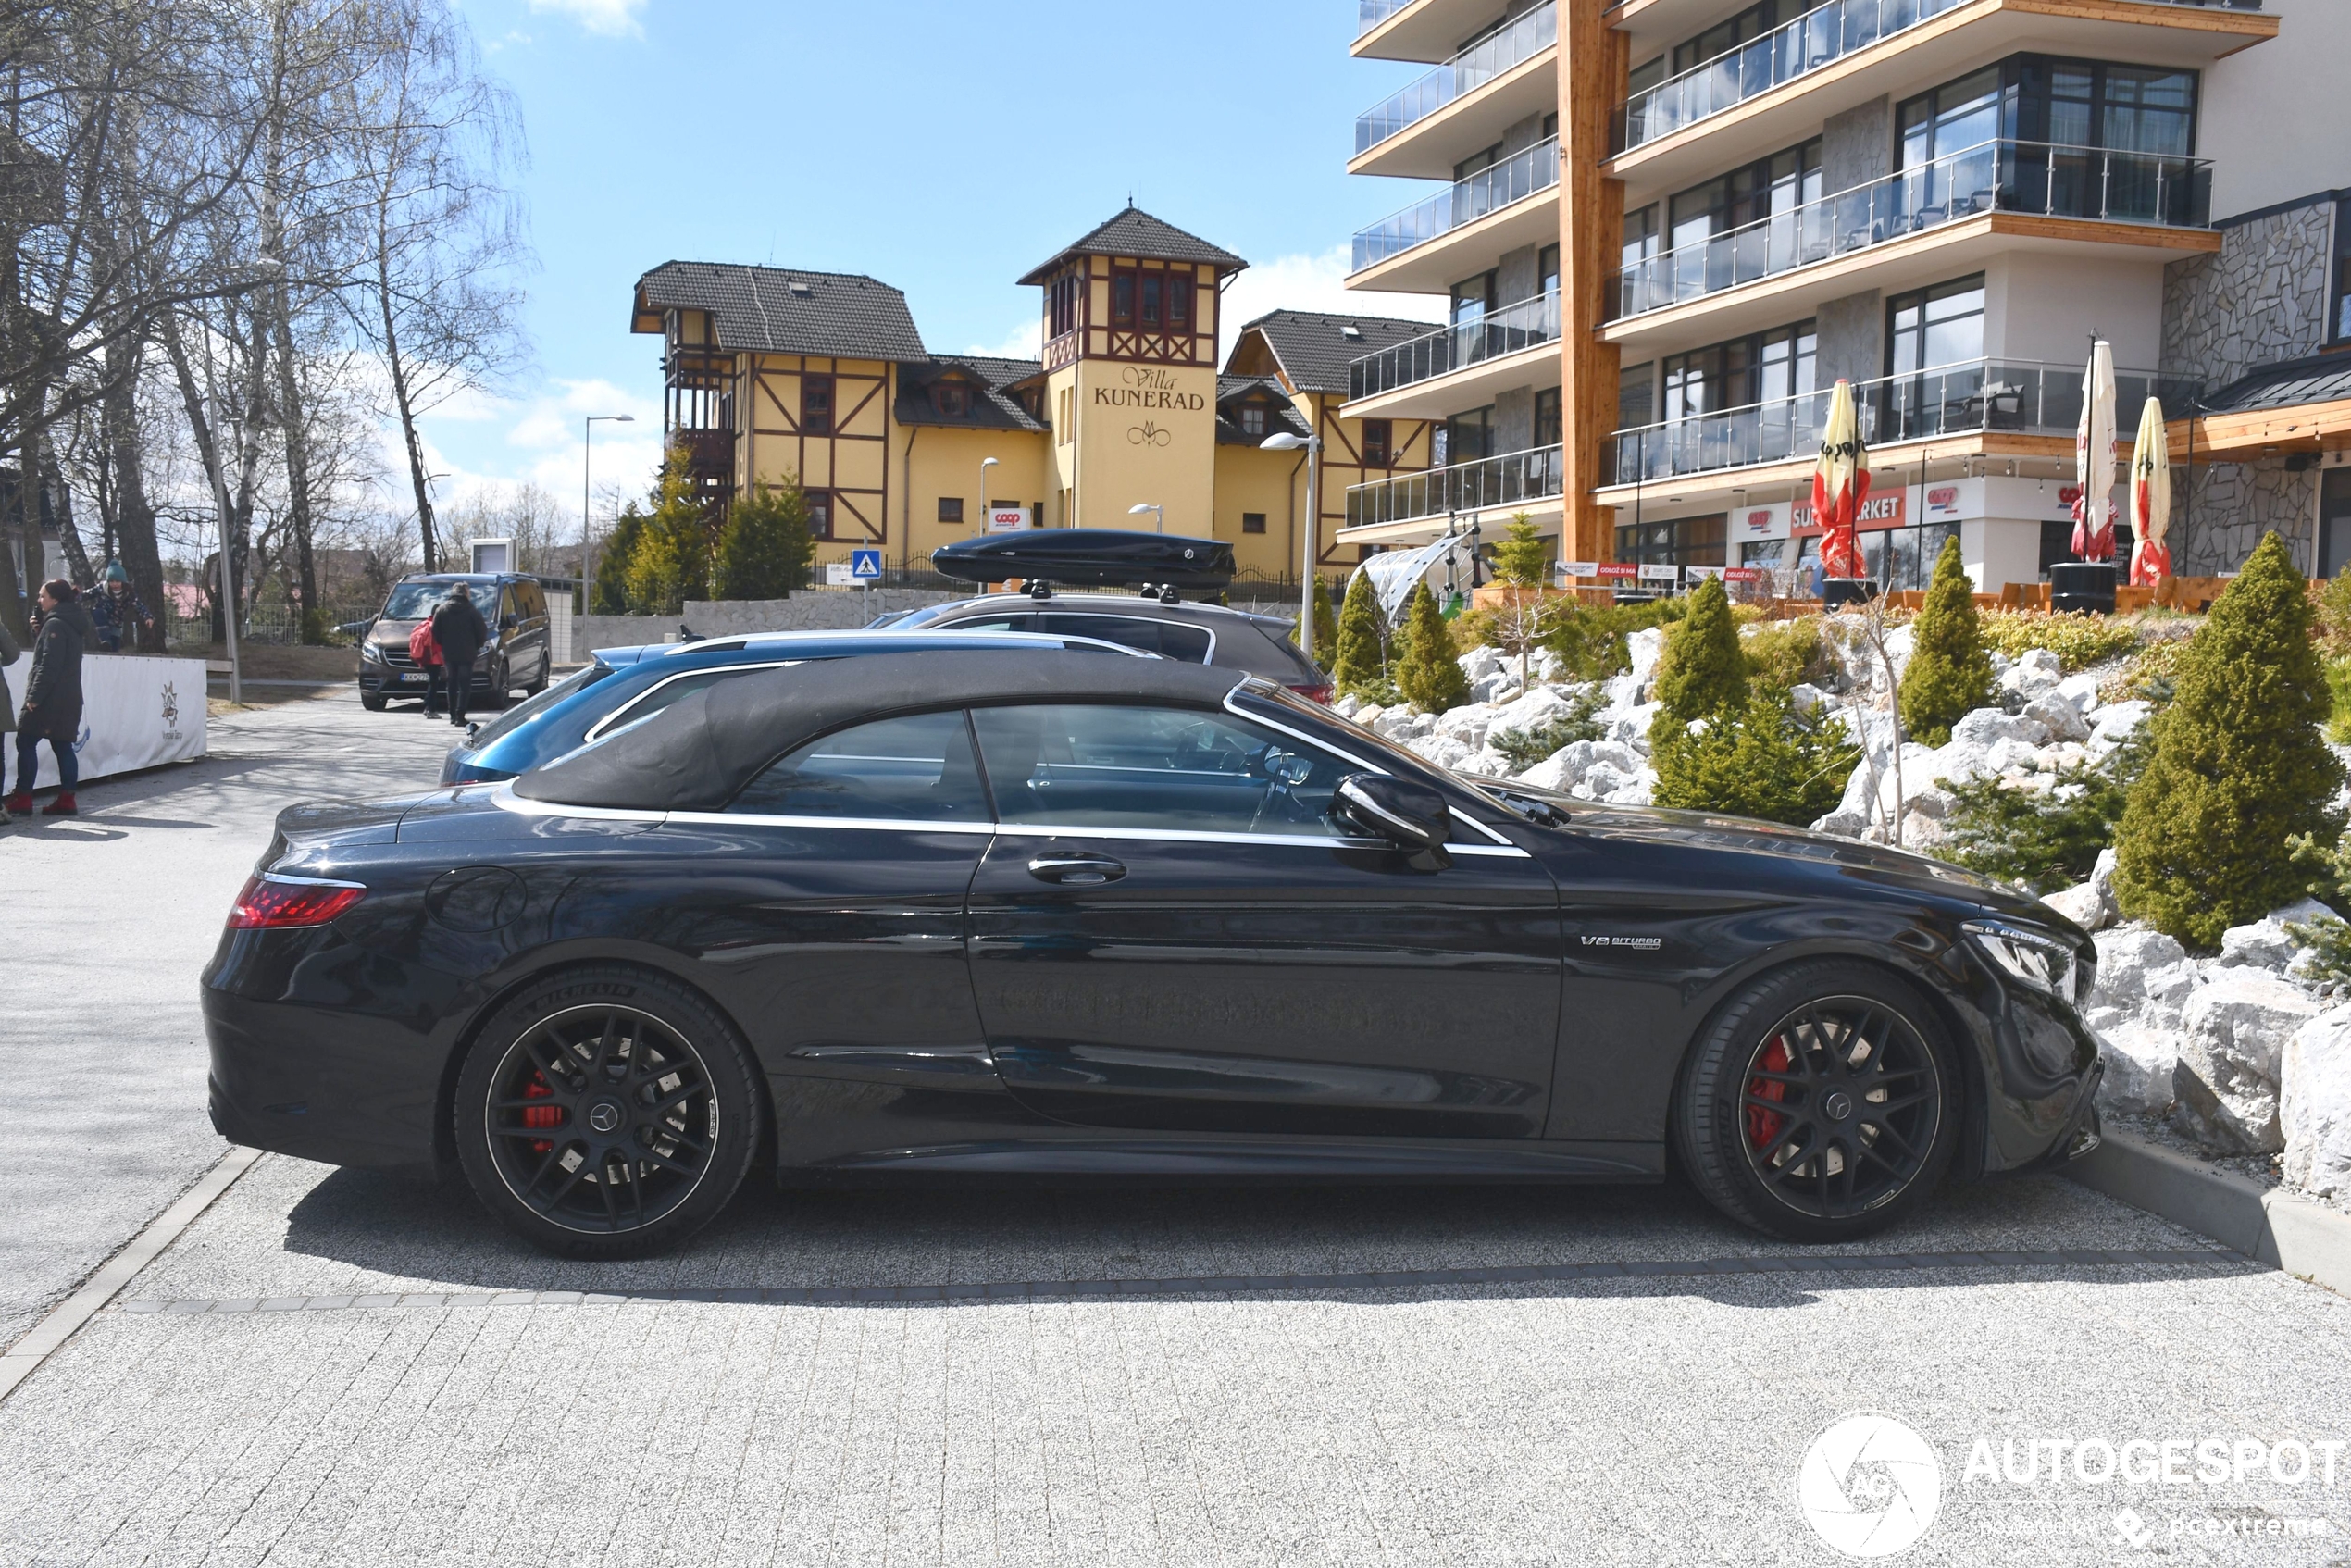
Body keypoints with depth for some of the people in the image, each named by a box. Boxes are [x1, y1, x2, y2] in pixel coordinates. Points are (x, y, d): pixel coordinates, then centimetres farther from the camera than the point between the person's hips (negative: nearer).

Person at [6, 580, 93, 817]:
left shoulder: (55, 625, -12)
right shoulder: (74, 624, 15)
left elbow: (48, 665, -18)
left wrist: (34, 696, -18)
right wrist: (38, 627, 13)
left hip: (49, 699, -8)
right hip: (69, 698, 9)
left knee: (26, 743, -2)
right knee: (63, 747, 6)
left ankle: (23, 798, -3)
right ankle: (66, 799, 2)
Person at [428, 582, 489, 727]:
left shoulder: (441, 610, 3)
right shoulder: (471, 611, -7)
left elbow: (435, 632, 1)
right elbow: (482, 632, -7)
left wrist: (444, 645, 14)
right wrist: (475, 646, 10)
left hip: (448, 653, 3)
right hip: (466, 654, -3)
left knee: (452, 685, 14)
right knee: (464, 685, -1)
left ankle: (453, 715, 16)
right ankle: (459, 716, -9)